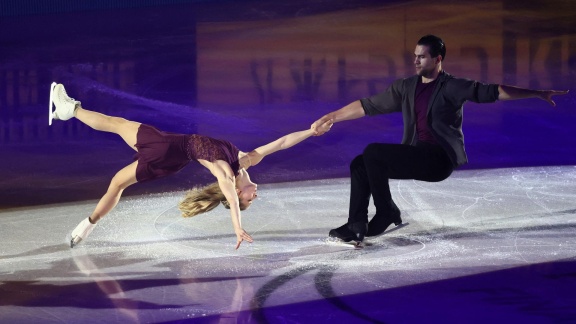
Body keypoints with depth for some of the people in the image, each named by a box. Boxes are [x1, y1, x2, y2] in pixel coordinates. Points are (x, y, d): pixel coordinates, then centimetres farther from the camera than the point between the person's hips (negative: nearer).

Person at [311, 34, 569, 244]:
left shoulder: (452, 87, -4)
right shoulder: (406, 87, 13)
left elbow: (494, 92, -11)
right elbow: (367, 106, 15)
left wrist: (538, 94, -19)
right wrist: (330, 118, 11)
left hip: (440, 159, -7)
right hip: (415, 157, 7)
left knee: (373, 152, -21)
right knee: (360, 164, -9)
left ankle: (387, 213, -8)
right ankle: (356, 227, -11)